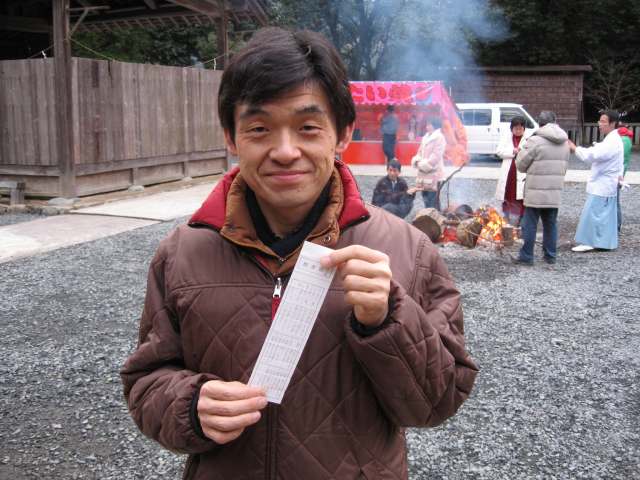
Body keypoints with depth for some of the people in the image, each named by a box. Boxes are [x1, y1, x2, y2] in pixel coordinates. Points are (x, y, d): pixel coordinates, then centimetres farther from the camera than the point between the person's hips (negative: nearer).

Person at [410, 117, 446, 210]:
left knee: (433, 203, -9)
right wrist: (417, 161, -3)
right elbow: (420, 152, 17)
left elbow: (435, 156, -16)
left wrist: (422, 164, -13)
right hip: (423, 173, 8)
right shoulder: (425, 137, 16)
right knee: (426, 199, 13)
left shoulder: (439, 138, -8)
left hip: (434, 173, -8)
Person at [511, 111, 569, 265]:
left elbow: (521, 165, -7)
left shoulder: (535, 141, -13)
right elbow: (564, 167, 14)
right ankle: (550, 256, 20)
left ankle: (526, 256, 6)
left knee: (530, 225, 2)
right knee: (550, 224, 14)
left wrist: (521, 152, 13)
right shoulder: (564, 143, 9)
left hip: (536, 192, -6)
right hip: (555, 191, 6)